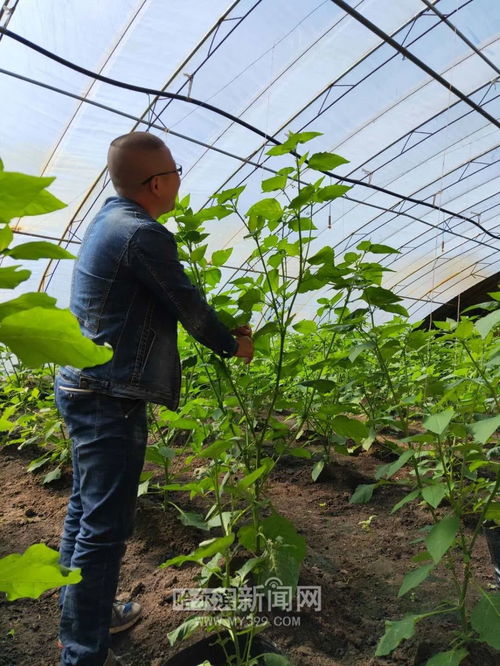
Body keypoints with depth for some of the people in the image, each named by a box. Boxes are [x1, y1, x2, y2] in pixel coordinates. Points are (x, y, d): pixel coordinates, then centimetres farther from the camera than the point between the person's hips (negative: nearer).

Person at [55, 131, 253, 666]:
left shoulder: (109, 217, 12)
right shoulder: (143, 235, -18)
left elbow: (176, 300, 16)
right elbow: (189, 306, -11)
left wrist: (227, 327, 18)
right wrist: (234, 345, 7)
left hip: (82, 387, 11)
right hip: (110, 398, -11)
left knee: (85, 509, 21)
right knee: (105, 526, 1)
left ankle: (80, 617, 40)